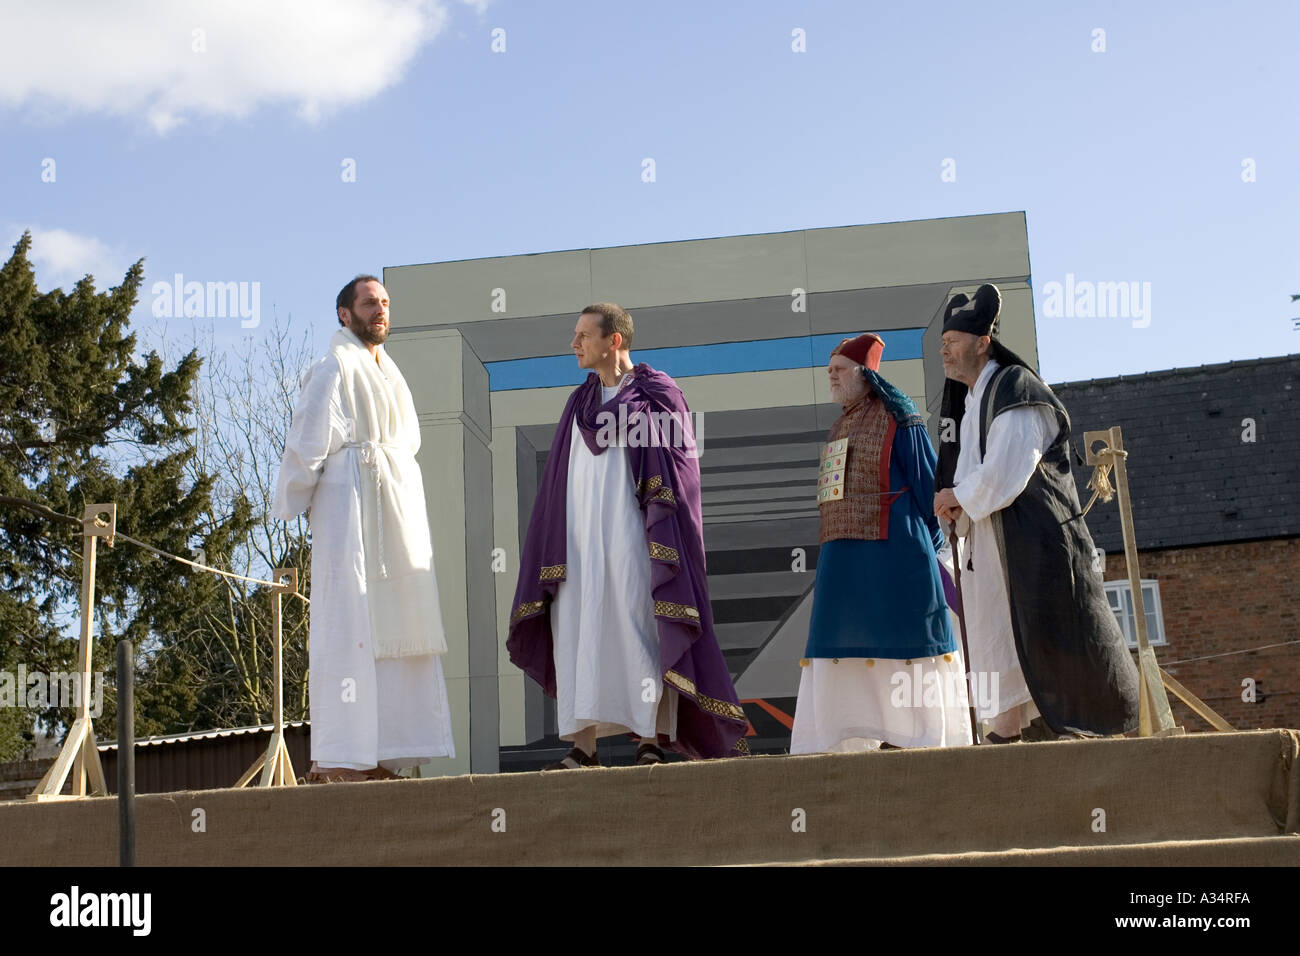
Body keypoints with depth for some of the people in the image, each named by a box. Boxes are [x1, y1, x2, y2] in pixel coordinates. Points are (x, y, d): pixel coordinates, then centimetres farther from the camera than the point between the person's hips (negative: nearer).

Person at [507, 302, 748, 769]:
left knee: (640, 631, -6)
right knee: (577, 634, -1)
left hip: (630, 534, -5)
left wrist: (662, 542, -17)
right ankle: (583, 745, 0)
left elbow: (675, 468, -6)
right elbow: (561, 480, 17)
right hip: (581, 536, 5)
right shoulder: (580, 403, 17)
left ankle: (651, 743, -2)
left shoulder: (657, 395, 0)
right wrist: (558, 549, 10)